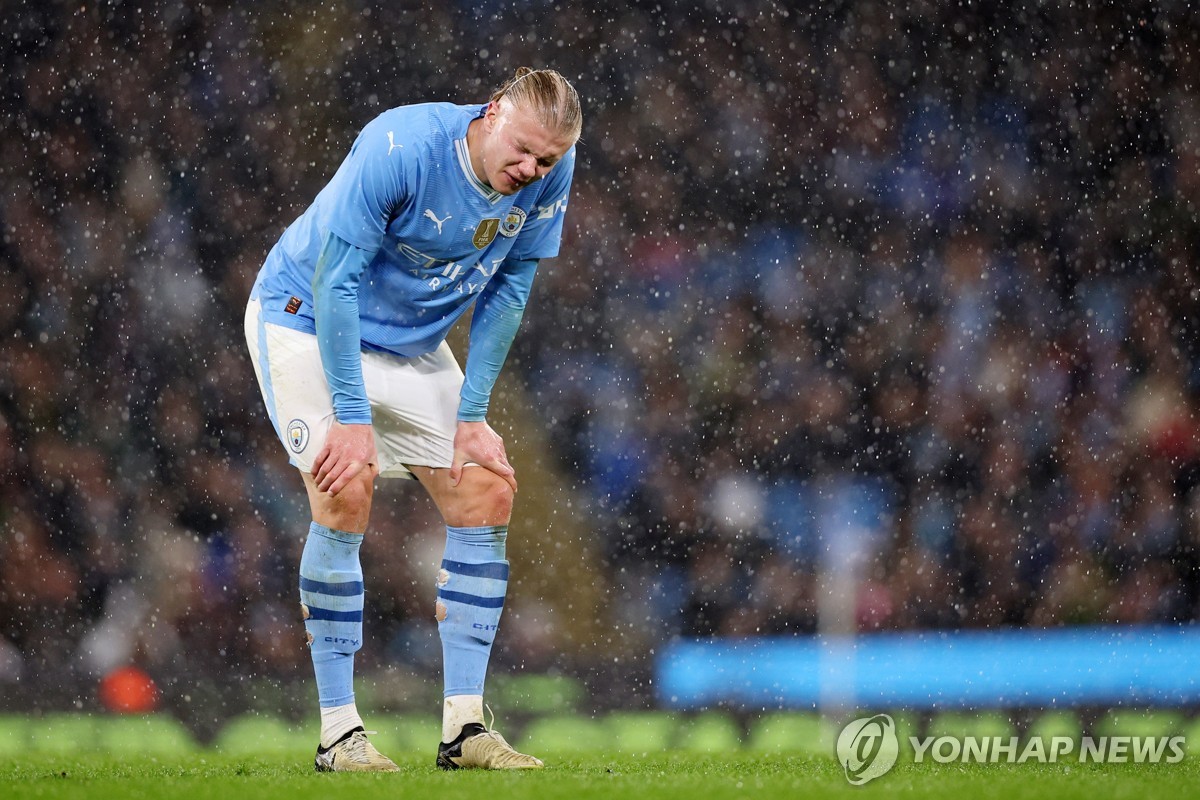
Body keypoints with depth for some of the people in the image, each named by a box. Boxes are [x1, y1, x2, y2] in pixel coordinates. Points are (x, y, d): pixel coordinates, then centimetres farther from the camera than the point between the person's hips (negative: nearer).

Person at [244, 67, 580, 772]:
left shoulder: (549, 174, -15)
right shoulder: (399, 147, -32)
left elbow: (507, 291, -3)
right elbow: (334, 280, -28)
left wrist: (472, 416, -7)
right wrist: (352, 416, -30)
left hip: (410, 342, 6)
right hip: (305, 318, -6)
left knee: (488, 491, -3)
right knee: (347, 489, -22)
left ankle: (464, 727, 0)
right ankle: (338, 732, -16)